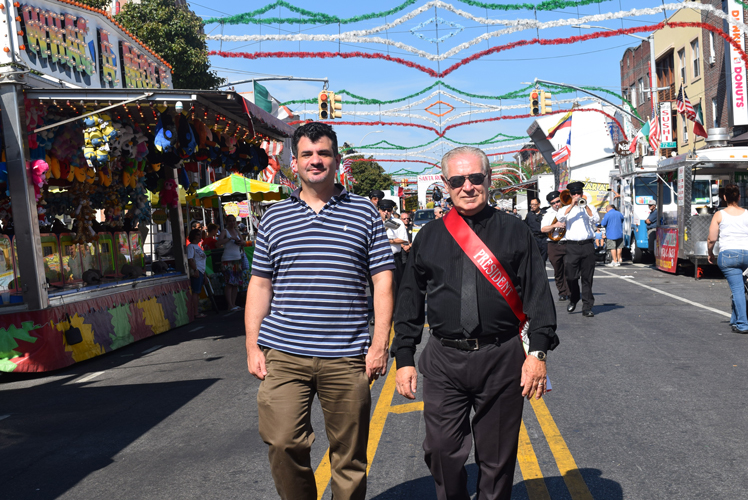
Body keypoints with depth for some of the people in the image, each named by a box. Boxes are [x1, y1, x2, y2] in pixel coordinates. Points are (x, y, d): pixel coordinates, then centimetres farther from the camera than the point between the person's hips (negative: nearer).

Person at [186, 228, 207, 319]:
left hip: (201, 272, 10)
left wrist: (204, 273, 24)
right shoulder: (190, 246, -6)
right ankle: (196, 313, -12)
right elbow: (190, 259, -16)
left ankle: (197, 312, 13)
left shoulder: (198, 246, 23)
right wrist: (195, 270, -24)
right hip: (196, 272, -10)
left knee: (197, 292, 10)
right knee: (195, 292, -11)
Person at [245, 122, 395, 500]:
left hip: (346, 356, -1)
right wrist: (252, 347, 5)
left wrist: (380, 345, -4)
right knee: (282, 444, -4)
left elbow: (383, 281, 3)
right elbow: (260, 285, 12)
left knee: (349, 455, 8)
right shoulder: (274, 218, 10)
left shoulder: (364, 212, 5)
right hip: (283, 355, 1)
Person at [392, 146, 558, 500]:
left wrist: (537, 352, -7)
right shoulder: (428, 238, 8)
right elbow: (409, 301, 10)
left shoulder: (514, 232, 4)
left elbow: (538, 294, 2)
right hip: (443, 360, 1)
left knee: (497, 458, 10)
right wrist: (404, 358, 6)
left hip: (502, 359, -1)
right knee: (442, 452, 4)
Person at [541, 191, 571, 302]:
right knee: (558, 271, 6)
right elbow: (543, 229, -3)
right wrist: (555, 225, -17)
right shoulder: (548, 213, 9)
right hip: (554, 245, 1)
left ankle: (570, 293, 4)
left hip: (568, 244, -1)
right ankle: (562, 293, 16)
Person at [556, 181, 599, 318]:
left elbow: (596, 220, -3)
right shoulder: (567, 208, 14)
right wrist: (572, 205, -11)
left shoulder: (589, 208, 15)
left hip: (587, 245, 0)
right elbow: (560, 218, -8)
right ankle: (573, 300, 23)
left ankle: (587, 307, 4)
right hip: (572, 246, 0)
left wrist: (586, 206, -11)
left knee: (587, 278, 0)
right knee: (571, 276, -2)